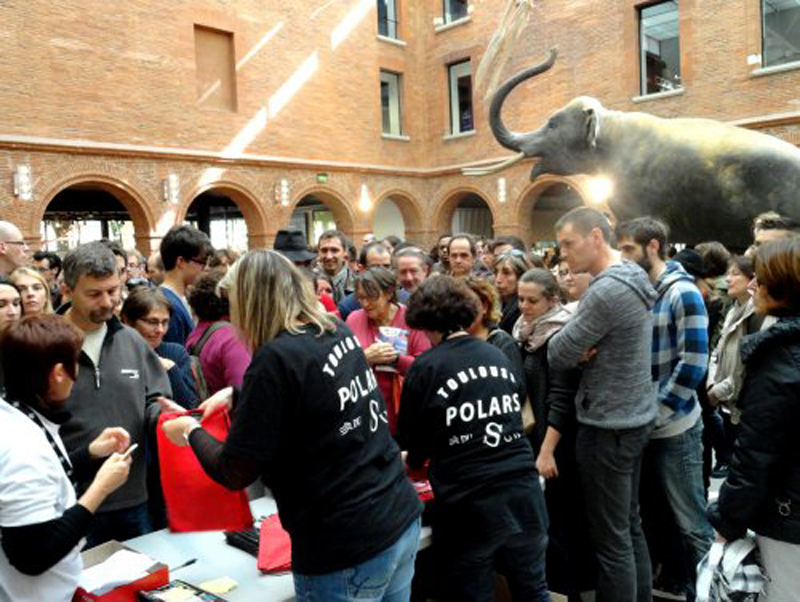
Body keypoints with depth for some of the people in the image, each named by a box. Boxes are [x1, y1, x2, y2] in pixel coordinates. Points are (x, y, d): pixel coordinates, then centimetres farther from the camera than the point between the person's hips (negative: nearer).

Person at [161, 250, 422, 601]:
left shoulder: (276, 358, -20)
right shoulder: (340, 333, 3)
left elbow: (235, 473, -12)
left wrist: (192, 432, 6)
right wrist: (237, 394, 22)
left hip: (345, 550, -7)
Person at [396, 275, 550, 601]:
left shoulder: (426, 367, -7)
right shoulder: (500, 357, 7)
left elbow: (413, 442, 0)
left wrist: (414, 462, 24)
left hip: (470, 505, -4)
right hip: (523, 492, 5)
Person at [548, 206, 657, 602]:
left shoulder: (606, 291, -22)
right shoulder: (633, 278, 9)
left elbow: (556, 355, -18)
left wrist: (575, 352, 1)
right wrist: (583, 350, -7)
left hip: (608, 426, -10)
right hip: (635, 417, 10)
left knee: (611, 539, 2)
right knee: (630, 525, 20)